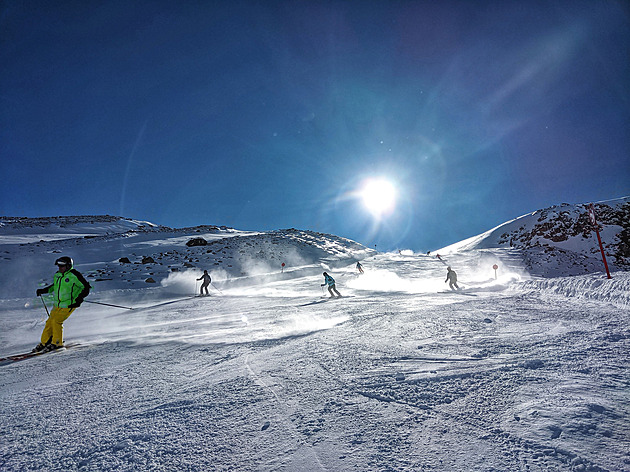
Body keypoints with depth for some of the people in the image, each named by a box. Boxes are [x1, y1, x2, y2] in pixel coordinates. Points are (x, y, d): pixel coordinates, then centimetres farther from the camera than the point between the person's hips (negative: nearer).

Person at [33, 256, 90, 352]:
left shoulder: (74, 275, -15)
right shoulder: (57, 275, 8)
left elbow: (86, 287, -14)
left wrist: (80, 298, -26)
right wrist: (44, 290, 20)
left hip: (69, 305, -7)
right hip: (57, 304, 7)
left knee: (56, 321, -13)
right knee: (50, 322, 7)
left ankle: (57, 343, 3)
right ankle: (44, 342, 23)